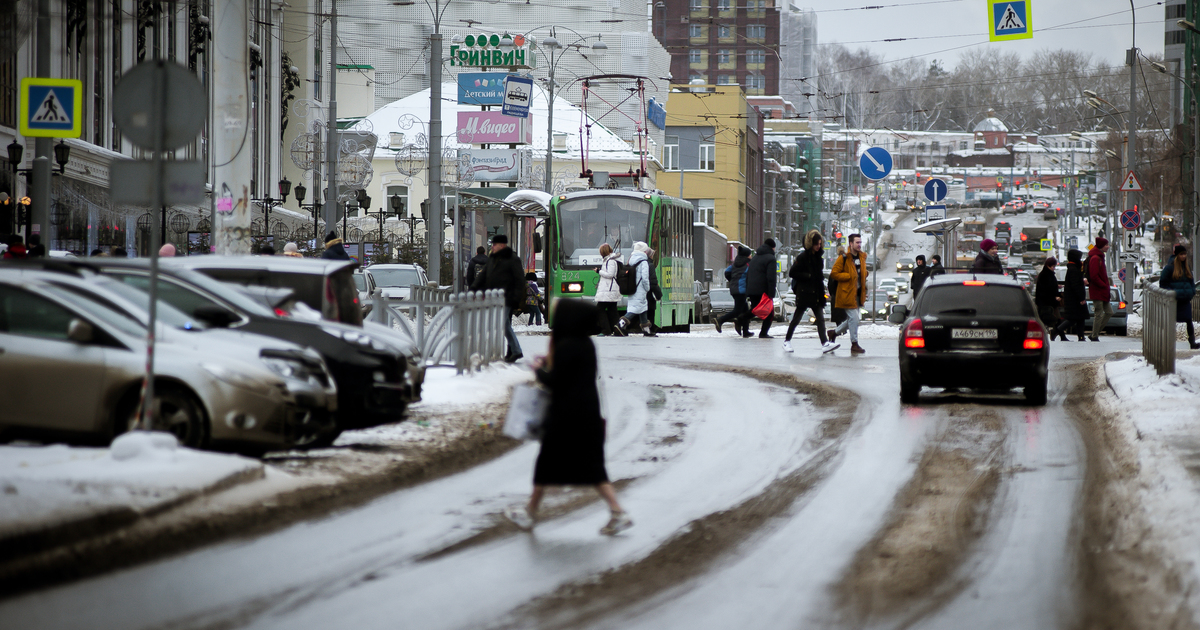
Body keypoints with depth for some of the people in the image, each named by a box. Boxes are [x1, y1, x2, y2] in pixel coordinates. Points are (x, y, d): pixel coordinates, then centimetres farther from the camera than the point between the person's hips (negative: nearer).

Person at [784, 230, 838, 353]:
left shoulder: (818, 256, 12)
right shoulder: (803, 257, -10)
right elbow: (792, 273, -12)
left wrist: (821, 278, 8)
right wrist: (808, 276, -17)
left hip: (816, 292, 6)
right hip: (804, 292, -6)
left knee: (820, 318, -4)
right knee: (796, 318, 5)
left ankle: (824, 343, -12)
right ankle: (787, 341, 18)